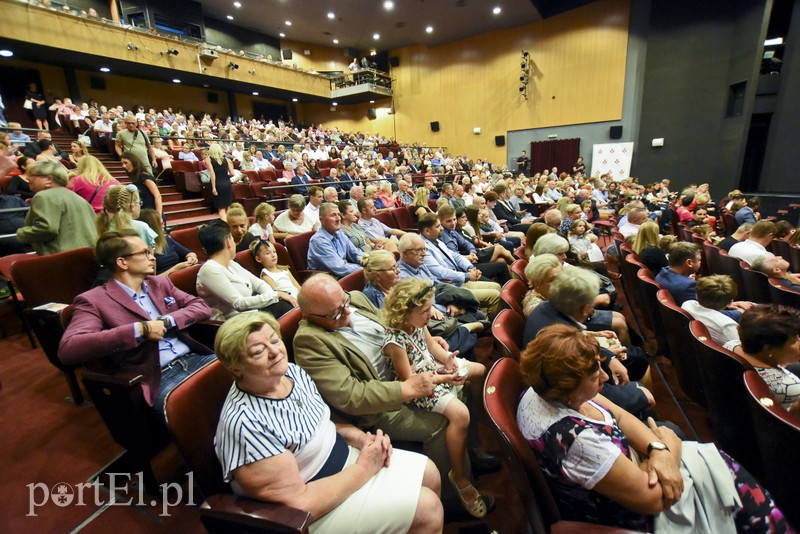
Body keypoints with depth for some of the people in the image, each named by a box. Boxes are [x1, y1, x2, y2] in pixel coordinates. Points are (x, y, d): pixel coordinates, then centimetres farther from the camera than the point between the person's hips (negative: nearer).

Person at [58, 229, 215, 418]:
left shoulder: (161, 283, 17)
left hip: (195, 358, 6)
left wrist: (167, 321, -6)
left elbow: (201, 307, 12)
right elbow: (67, 349, -14)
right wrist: (139, 330, -19)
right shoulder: (94, 299, 0)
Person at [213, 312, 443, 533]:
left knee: (430, 474, 7)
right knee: (428, 508, -10)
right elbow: (300, 504, -27)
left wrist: (362, 438, -8)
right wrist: (364, 468, -19)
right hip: (318, 510, -7)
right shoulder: (245, 423, -30)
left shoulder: (292, 371, -6)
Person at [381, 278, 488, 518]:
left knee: (480, 369, 17)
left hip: (434, 368, 10)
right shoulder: (394, 341, -32)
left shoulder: (418, 323, -8)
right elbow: (409, 379, -24)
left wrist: (447, 359, -10)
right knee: (460, 414, -29)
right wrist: (444, 379, -24)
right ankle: (459, 477, -4)